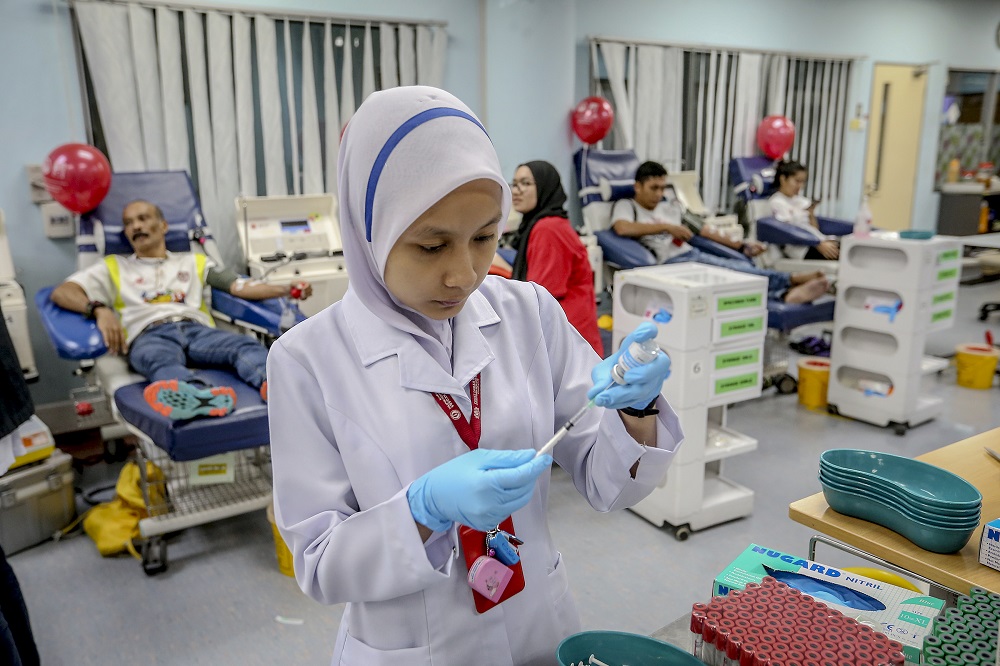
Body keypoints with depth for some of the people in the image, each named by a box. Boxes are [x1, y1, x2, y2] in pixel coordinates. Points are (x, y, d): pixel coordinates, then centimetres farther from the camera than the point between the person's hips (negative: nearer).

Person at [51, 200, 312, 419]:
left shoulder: (194, 261, 32)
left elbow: (240, 286, 18)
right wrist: (100, 309, -11)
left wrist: (286, 289, -1)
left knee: (247, 346, -33)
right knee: (162, 361, -41)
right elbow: (61, 292, 14)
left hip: (198, 329, 2)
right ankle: (200, 396, -74)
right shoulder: (114, 267, 29)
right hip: (149, 336, -2)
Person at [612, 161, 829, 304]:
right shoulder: (625, 206, 9)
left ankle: (785, 292, -46)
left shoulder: (669, 208, 28)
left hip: (692, 256, 6)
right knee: (727, 271, -29)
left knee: (737, 267, -26)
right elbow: (622, 228, -15)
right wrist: (666, 226, -10)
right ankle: (790, 280, -39)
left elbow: (703, 230, 27)